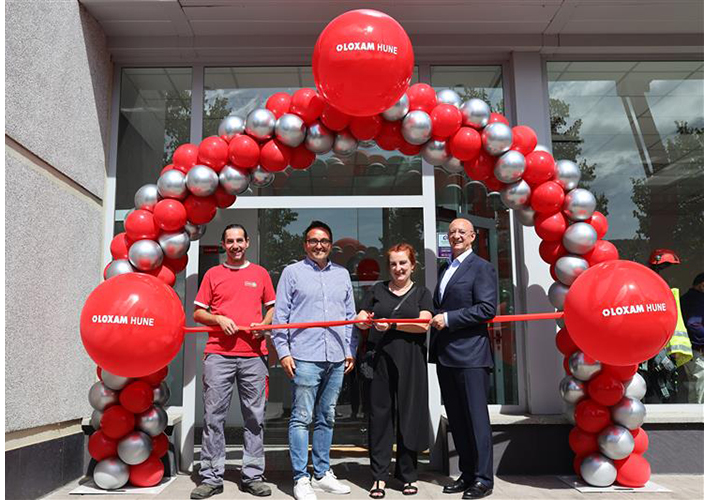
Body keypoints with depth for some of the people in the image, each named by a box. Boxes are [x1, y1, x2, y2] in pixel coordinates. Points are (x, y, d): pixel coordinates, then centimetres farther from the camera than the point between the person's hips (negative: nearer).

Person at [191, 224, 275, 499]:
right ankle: (211, 477, 9)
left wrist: (264, 325, -1)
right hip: (218, 354, 0)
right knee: (214, 416, 0)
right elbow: (197, 313, 11)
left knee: (254, 417, 4)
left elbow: (272, 307, 18)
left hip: (253, 355, 1)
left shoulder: (260, 273, 13)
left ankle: (252, 476, 13)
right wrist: (219, 319, -8)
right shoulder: (213, 274, 11)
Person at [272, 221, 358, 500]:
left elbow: (351, 315, 17)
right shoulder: (292, 272, 4)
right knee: (301, 418, -1)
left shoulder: (342, 274, 15)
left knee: (327, 418, 13)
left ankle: (322, 473, 24)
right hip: (305, 358, -4)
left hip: (336, 359, 5)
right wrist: (283, 352, -6)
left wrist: (351, 350, 11)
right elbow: (280, 315, 1)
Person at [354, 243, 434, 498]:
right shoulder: (377, 290, 14)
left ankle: (408, 474, 18)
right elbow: (360, 319, 13)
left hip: (410, 362, -1)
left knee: (409, 415, 4)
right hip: (380, 360, 1)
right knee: (380, 414, 2)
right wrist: (363, 321, -10)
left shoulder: (422, 293, 9)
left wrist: (392, 324, -16)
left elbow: (423, 324, -6)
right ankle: (378, 475, 10)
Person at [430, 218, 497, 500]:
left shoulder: (481, 268, -5)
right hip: (445, 355, 8)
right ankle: (467, 474, 24)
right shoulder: (444, 271, 20)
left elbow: (487, 308, -15)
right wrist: (434, 318, 6)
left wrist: (448, 318, -16)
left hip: (470, 355, -8)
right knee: (456, 420, 13)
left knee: (476, 418, -2)